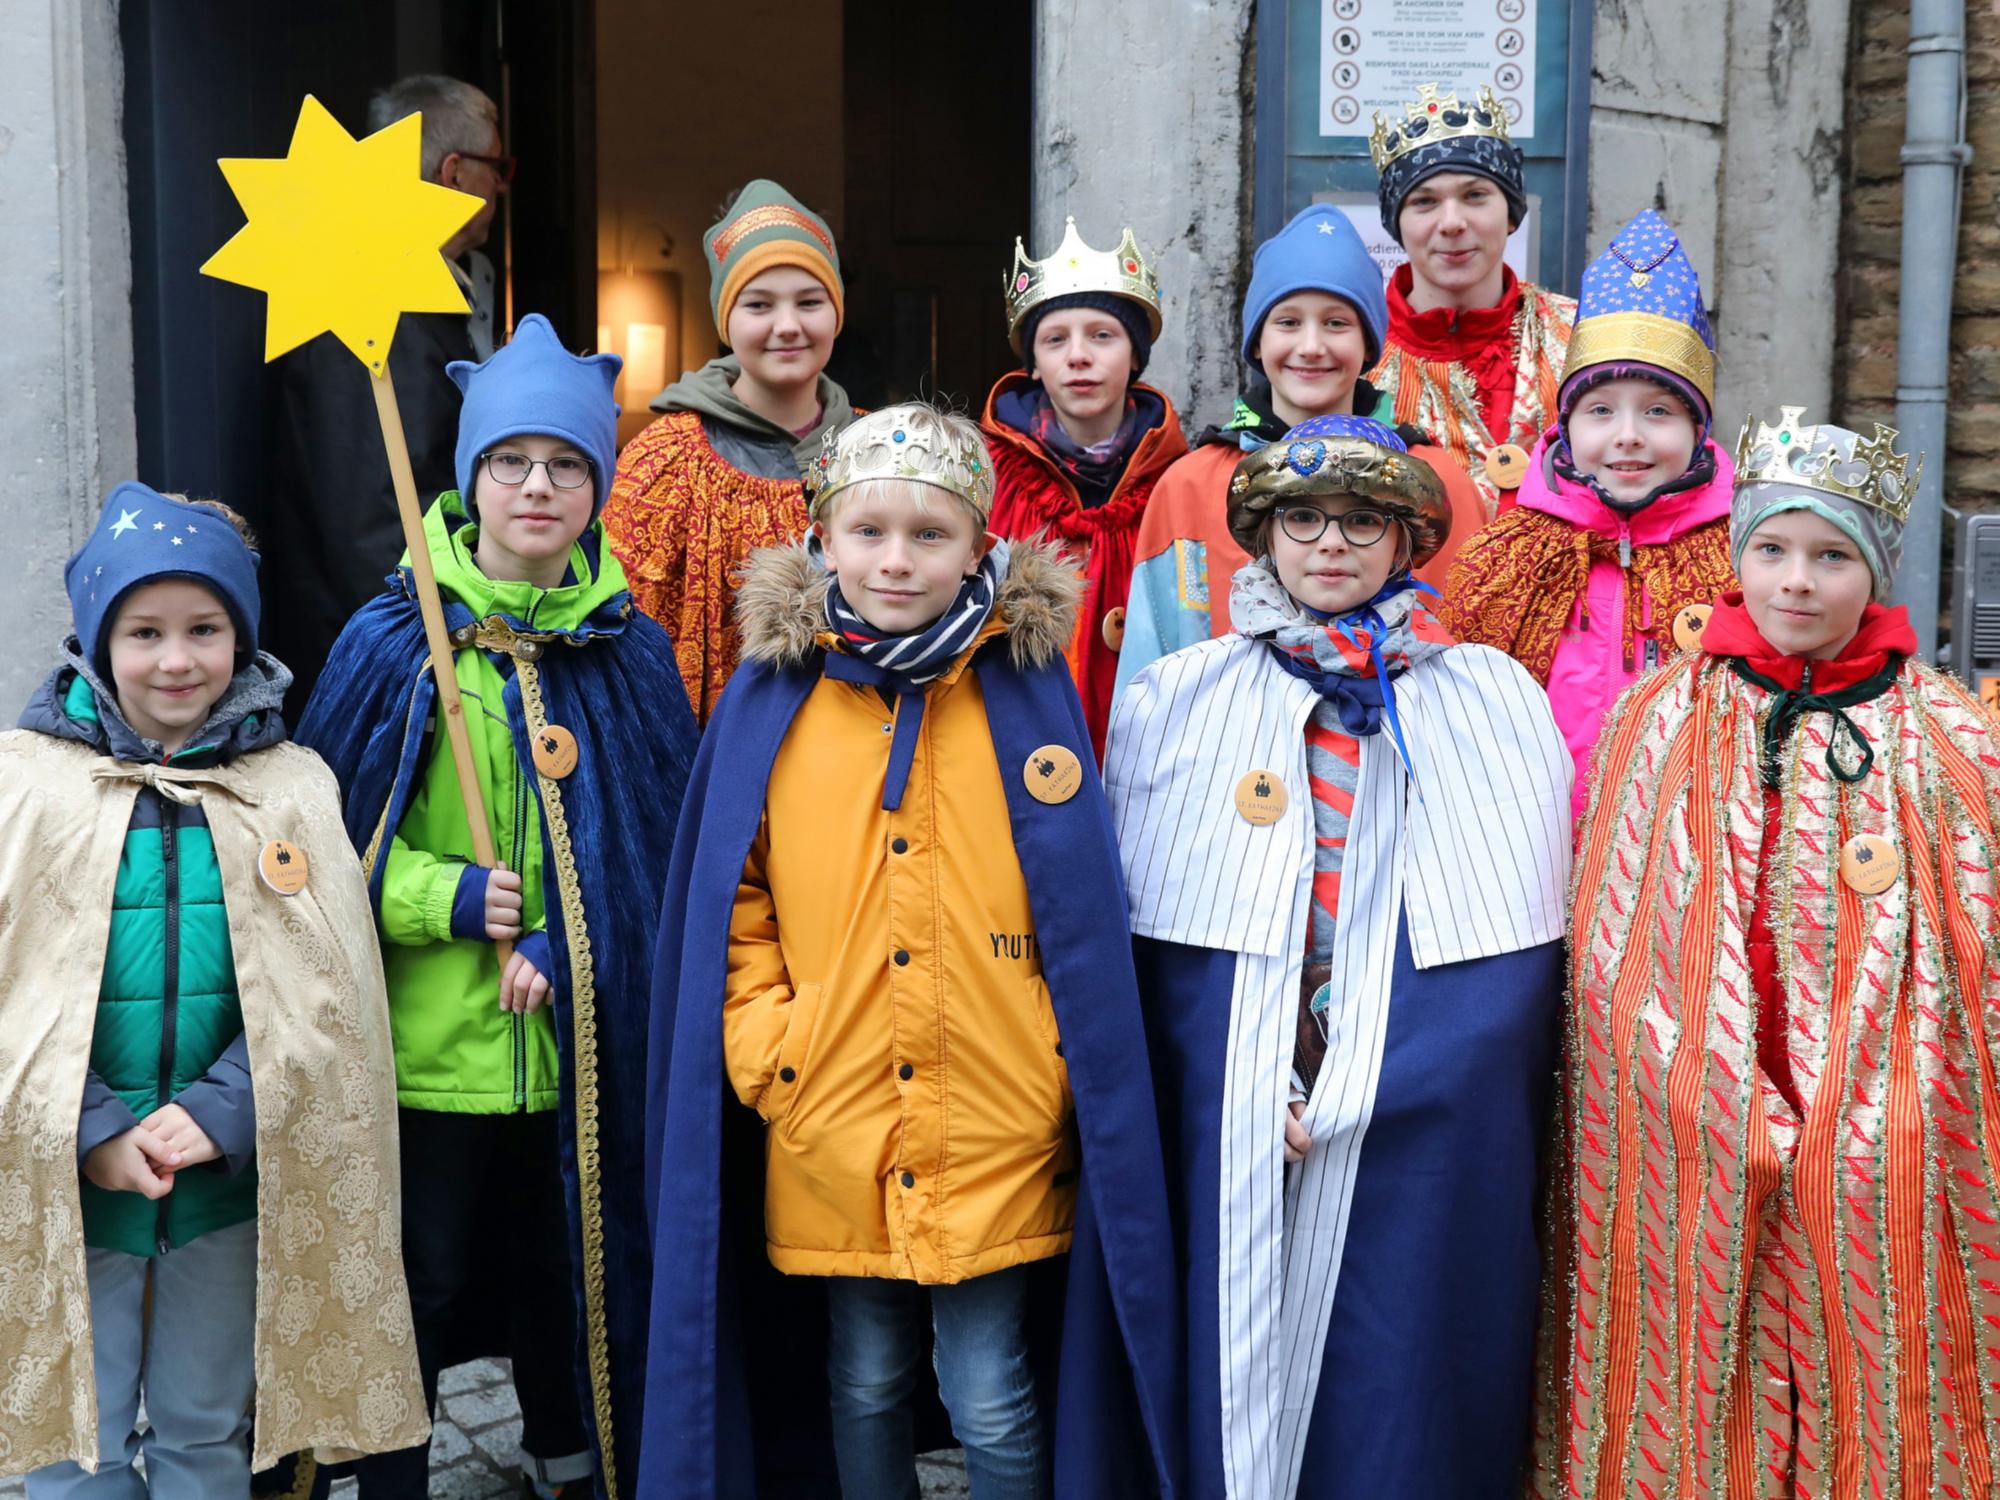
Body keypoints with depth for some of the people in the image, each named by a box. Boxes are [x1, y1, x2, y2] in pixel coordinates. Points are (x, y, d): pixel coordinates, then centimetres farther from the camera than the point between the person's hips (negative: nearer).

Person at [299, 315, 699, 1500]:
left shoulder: (633, 652, 0)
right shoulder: (393, 643, -5)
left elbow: (666, 848, 2)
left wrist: (565, 944, -12)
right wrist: (454, 901, -17)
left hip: (581, 1042, 2)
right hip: (427, 1044, -2)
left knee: (569, 1269, 18)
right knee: (418, 1286, 9)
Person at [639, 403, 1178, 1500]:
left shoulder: (1030, 689, -2)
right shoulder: (771, 699, 0)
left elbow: (1083, 905, 2)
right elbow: (728, 897, 6)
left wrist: (1062, 1055, -5)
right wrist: (764, 1040, -4)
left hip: (996, 1132, -1)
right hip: (831, 1130, 2)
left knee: (995, 1405, 7)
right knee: (863, 1385, 18)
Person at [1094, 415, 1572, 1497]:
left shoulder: (1498, 703, 6)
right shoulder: (1175, 700, 6)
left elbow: (1522, 949, 2)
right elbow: (1135, 932, 4)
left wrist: (1353, 1100, -8)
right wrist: (1257, 1105, -8)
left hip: (1425, 1143, 0)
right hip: (1225, 1141, 0)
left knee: (1402, 1405, 6)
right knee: (1228, 1385, 6)